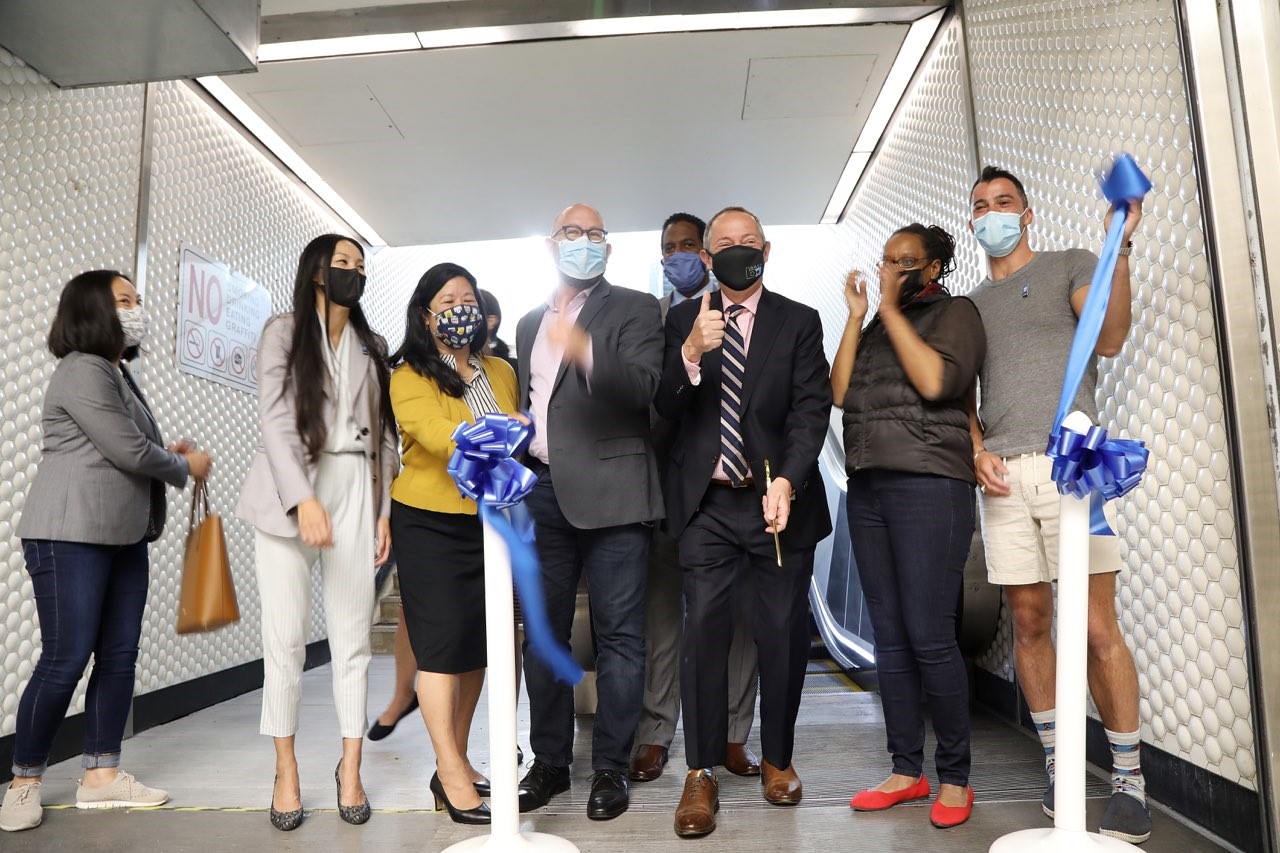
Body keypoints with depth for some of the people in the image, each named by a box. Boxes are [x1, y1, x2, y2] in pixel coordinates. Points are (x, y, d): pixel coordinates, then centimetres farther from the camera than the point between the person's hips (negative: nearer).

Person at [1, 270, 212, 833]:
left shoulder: (117, 374, 18)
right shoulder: (82, 371, -11)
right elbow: (127, 450, -16)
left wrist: (169, 454, 3)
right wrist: (185, 467, -1)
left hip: (125, 537, 9)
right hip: (70, 536, -9)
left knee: (119, 655, 7)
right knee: (66, 659, -4)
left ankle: (101, 775, 15)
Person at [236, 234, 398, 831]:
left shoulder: (372, 346, 17)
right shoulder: (284, 332, 6)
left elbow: (384, 433, 13)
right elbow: (276, 419, -7)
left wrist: (384, 508, 3)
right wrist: (303, 499, -20)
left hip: (355, 491, 3)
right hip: (287, 493, -2)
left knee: (352, 637, 0)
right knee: (285, 637, -1)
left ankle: (350, 769, 11)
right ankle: (286, 771, 12)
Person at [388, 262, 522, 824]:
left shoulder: (502, 372, 7)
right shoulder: (410, 377, -6)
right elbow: (443, 437, -23)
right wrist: (510, 426, -30)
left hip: (491, 522, 5)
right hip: (431, 524, -4)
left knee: (477, 645, 10)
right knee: (443, 644, -1)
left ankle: (457, 761, 25)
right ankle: (450, 774, 10)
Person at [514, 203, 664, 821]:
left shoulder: (633, 309, 2)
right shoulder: (530, 323, 20)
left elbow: (643, 388, -15)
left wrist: (587, 353, -31)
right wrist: (515, 465, 10)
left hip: (609, 491, -5)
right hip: (542, 492, 6)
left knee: (618, 635, 0)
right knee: (543, 631, 11)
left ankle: (610, 769, 14)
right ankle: (549, 762, 25)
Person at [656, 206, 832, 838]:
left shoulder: (799, 322, 4)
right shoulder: (683, 321, 6)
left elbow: (811, 409, -5)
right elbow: (664, 407, -4)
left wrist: (787, 482, -20)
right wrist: (691, 352, -23)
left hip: (781, 500, 0)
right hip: (707, 503, 0)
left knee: (783, 634, 8)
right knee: (703, 630, -2)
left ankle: (777, 759, 29)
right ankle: (701, 773, 12)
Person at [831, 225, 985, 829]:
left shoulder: (954, 313, 4)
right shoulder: (876, 325, 20)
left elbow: (936, 381, -15)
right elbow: (839, 392, 7)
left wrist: (890, 310, -7)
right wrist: (857, 315, 5)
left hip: (929, 485, -6)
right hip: (867, 488, 6)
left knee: (929, 637, -7)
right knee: (889, 636, 7)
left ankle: (955, 777, 9)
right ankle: (906, 770, 16)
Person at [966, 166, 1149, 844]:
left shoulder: (1070, 265, 12)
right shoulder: (969, 304, 21)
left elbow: (1111, 338, -5)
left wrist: (1120, 246, -14)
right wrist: (977, 450, 0)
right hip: (1003, 475, 4)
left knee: (1096, 628, -7)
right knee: (1029, 622, 4)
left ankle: (1129, 779, 7)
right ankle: (1058, 766, 17)